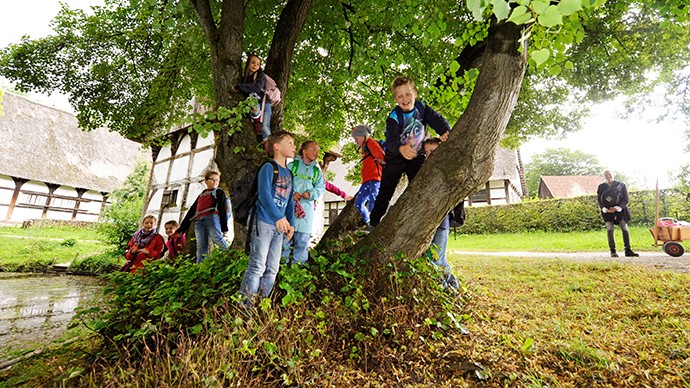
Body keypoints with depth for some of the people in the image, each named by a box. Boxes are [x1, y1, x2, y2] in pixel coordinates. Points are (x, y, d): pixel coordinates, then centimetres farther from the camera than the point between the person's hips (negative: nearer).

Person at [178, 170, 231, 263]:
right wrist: (182, 228, 23)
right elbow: (191, 211, 29)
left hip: (212, 217, -5)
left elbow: (223, 209, 3)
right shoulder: (201, 195, 30)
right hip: (198, 221, 5)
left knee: (217, 238, -20)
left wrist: (224, 228, -8)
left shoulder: (219, 192, 14)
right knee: (201, 246, -3)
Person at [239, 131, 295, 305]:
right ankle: (245, 305, 7)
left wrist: (291, 223, 12)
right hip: (263, 223, -8)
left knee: (272, 269, 11)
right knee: (257, 266, -5)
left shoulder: (289, 173, 17)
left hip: (279, 226, 8)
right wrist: (278, 217, -25)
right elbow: (264, 194, -18)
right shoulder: (268, 167, -6)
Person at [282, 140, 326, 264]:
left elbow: (320, 188, 7)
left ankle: (298, 262, 17)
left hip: (306, 208, 3)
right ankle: (283, 259, 17)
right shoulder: (292, 165, 5)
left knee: (303, 237, 4)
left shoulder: (317, 171, 15)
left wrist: (311, 193, -11)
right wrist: (291, 193, -15)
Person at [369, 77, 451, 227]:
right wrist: (401, 149, -59)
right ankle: (373, 222, 9)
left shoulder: (422, 108, -9)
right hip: (396, 156, -3)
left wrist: (445, 132, -41)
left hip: (417, 155, 3)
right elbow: (391, 140, -36)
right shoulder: (393, 117, -21)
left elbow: (438, 120, -18)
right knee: (385, 191, -1)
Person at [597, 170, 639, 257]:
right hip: (607, 211, 0)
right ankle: (613, 251, 1)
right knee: (609, 229, -5)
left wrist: (618, 207, -12)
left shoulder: (621, 185, 4)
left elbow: (626, 199, 2)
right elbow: (599, 200, 6)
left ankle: (628, 250, 7)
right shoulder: (601, 187, 6)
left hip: (620, 210, 0)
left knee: (625, 229, -2)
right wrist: (605, 209, -10)